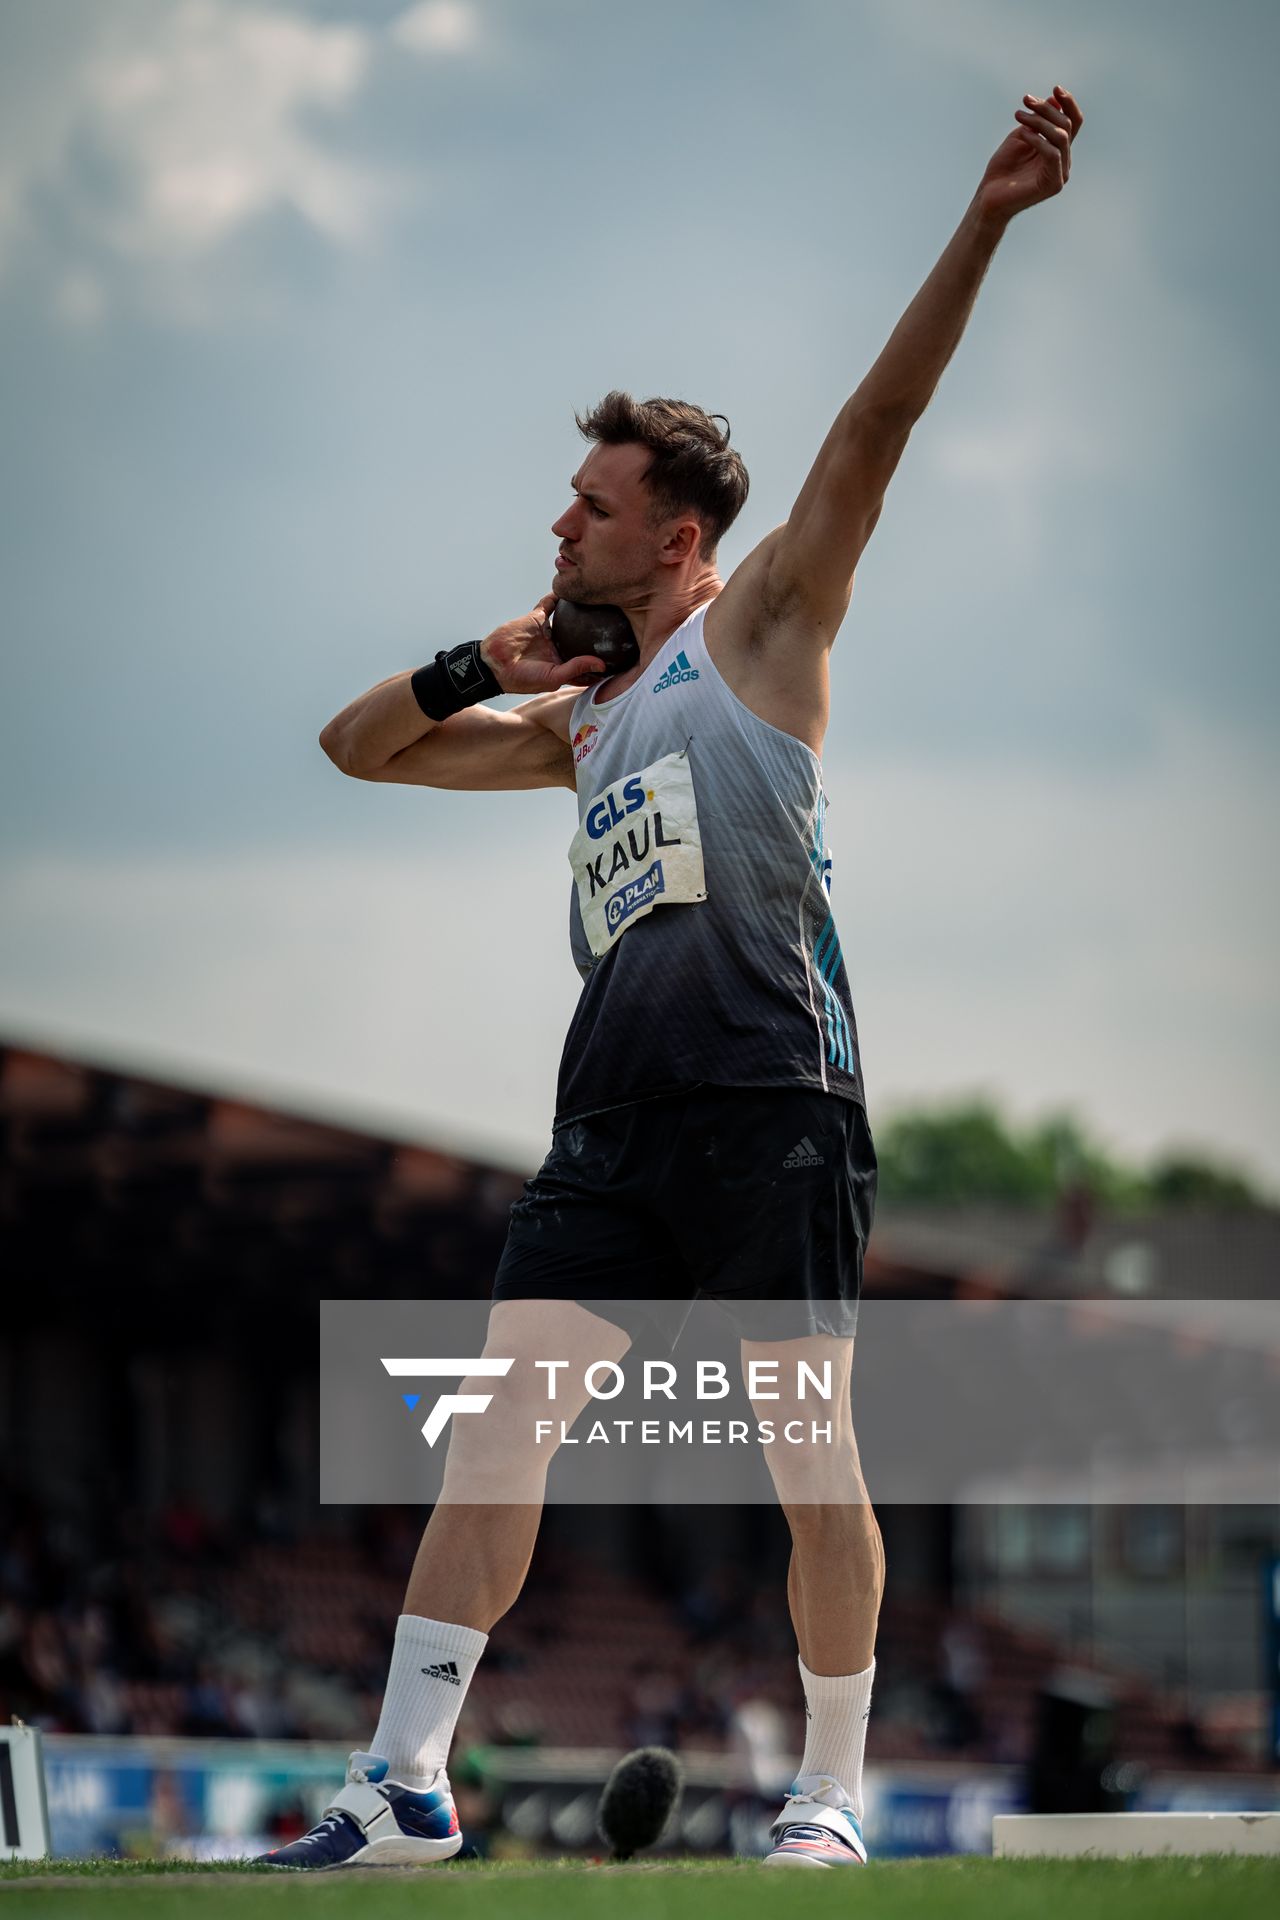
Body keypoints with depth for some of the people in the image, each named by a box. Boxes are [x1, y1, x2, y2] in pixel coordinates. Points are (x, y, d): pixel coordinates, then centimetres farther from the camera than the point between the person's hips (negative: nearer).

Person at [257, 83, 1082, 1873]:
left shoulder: (756, 624, 7)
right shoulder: (578, 723, 24)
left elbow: (870, 431, -4)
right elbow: (359, 746, 32)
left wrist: (983, 227, -15)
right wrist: (477, 670, 12)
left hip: (771, 1099, -6)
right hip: (611, 1113, 6)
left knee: (809, 1456, -2)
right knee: (498, 1418, -5)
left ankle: (832, 1790, 8)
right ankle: (408, 1780, -9)